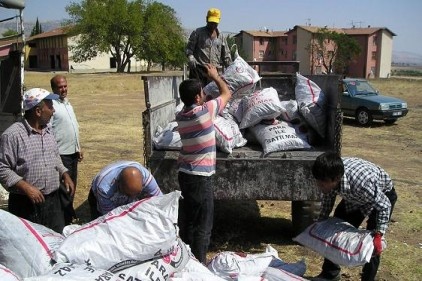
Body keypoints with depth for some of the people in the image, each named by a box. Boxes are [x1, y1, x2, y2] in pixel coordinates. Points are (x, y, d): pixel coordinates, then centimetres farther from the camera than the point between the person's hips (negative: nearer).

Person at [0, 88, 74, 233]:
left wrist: (65, 175, 6)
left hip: (53, 200, 6)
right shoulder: (13, 135, -15)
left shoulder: (48, 130, 8)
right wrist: (26, 187, -23)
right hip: (26, 203, -6)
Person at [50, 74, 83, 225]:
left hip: (73, 152, 8)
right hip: (61, 154, -8)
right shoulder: (51, 105, -16)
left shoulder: (67, 103, 11)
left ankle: (69, 212, 33)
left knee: (72, 185, 18)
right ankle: (66, 219, 11)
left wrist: (78, 148, 17)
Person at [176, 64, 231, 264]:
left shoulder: (181, 116, 3)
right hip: (201, 176, -8)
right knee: (203, 224, 3)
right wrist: (215, 76, 15)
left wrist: (200, 82, 26)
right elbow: (226, 93, 0)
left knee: (188, 220, 18)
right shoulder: (205, 111, -16)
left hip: (185, 173, 8)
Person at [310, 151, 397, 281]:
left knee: (372, 242, -14)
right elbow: (328, 196, -7)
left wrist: (378, 236, -35)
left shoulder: (361, 184, -47)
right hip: (353, 196, 6)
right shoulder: (331, 174, -30)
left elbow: (384, 205, -30)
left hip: (382, 194, -6)